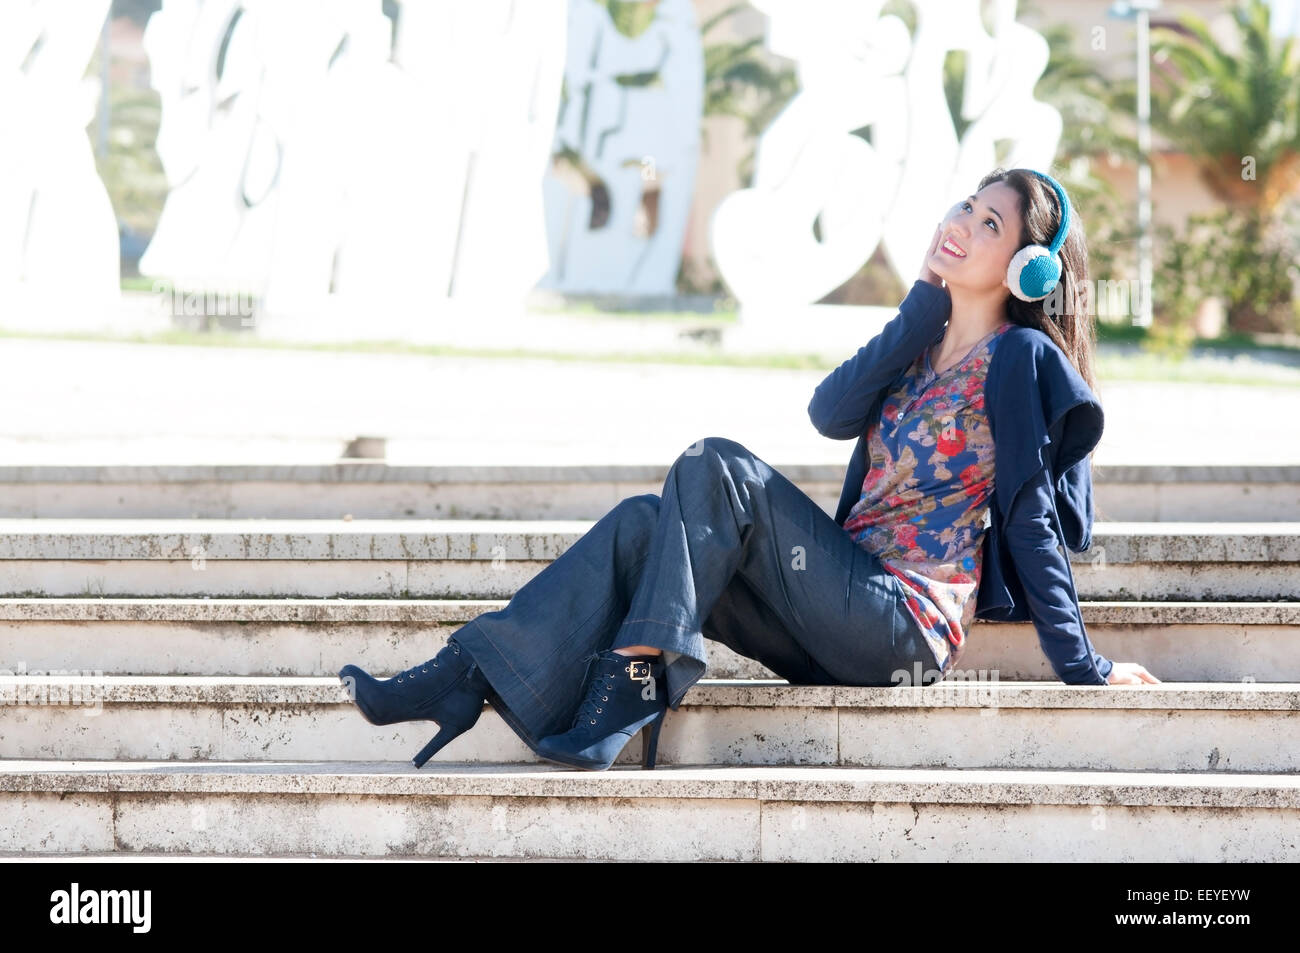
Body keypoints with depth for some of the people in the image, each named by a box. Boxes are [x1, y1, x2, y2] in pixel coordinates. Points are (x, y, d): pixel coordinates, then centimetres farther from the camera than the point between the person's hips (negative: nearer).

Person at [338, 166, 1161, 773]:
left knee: (714, 468, -19)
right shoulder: (924, 345, 21)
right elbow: (831, 413, 2)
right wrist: (925, 307, -2)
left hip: (907, 629, -8)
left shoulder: (1020, 359, -3)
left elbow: (1030, 517, -7)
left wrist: (1084, 669, -12)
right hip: (848, 620, 8)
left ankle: (634, 684, -26)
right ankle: (468, 676, -19)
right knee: (647, 521, -7)